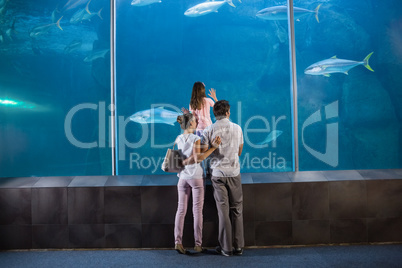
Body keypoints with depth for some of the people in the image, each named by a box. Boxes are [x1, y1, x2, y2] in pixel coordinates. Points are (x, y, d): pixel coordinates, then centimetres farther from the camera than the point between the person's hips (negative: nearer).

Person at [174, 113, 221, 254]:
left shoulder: (178, 139, 4)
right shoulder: (196, 138, -12)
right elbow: (198, 158, -21)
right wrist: (213, 147, -22)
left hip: (183, 177, 4)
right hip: (196, 177, -4)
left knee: (181, 210, 8)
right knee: (197, 211, 4)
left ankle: (178, 241, 3)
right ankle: (198, 244, 9)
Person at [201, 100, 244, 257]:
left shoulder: (209, 130, -6)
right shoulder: (237, 128, 1)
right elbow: (239, 152, 10)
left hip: (217, 173, -1)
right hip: (234, 172, 1)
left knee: (223, 210, 5)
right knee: (236, 209, 10)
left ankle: (226, 248, 12)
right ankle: (238, 246, 16)